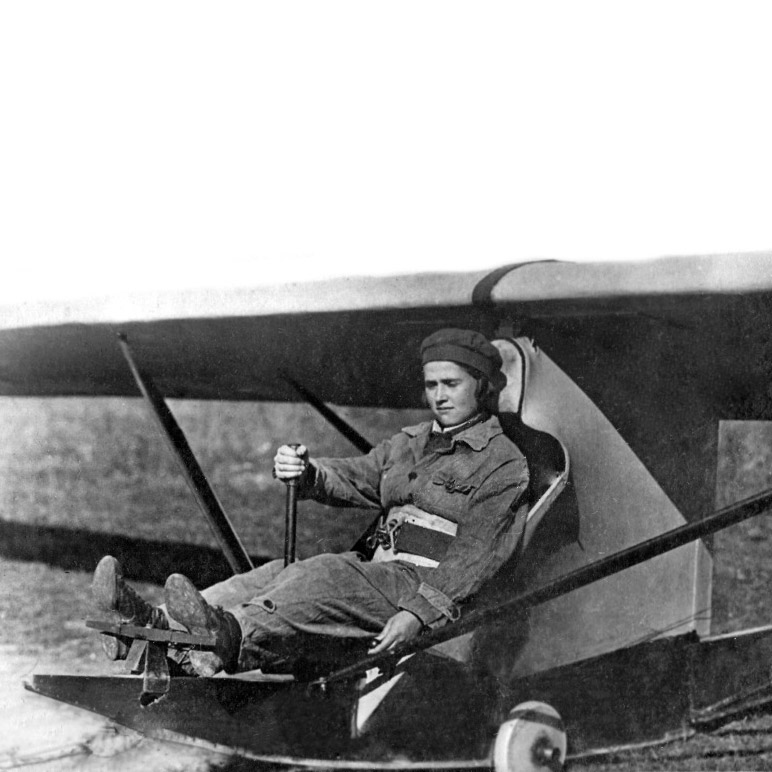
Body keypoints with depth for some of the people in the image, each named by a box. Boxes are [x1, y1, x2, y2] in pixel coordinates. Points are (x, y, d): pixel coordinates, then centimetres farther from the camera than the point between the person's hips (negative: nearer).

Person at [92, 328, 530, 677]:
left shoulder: (503, 462, 2)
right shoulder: (412, 443, 25)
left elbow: (475, 555, -11)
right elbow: (353, 480, 10)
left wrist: (420, 612, -24)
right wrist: (306, 473, -13)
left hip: (440, 597, -7)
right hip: (380, 579, 7)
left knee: (331, 574, -33)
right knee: (281, 573, -18)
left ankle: (229, 637, -60)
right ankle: (161, 626, -40)